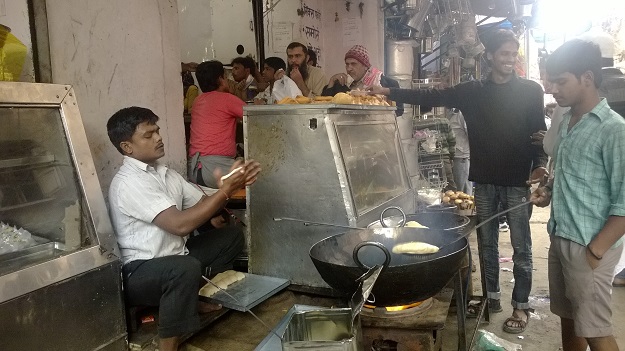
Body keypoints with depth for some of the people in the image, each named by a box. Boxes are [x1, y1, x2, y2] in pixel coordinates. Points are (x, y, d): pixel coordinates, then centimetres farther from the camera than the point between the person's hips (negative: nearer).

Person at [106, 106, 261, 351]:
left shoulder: (166, 174, 7)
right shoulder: (128, 182, -21)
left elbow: (204, 206, 8)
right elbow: (180, 224, -29)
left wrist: (230, 185, -12)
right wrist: (226, 190, -24)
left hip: (173, 259, 9)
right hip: (140, 272, -9)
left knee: (231, 235, 7)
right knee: (187, 268, -39)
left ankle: (190, 296, 13)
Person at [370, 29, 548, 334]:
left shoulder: (530, 91, 1)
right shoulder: (472, 91, 6)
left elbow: (539, 133, 0)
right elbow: (432, 97, 2)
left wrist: (540, 165, -17)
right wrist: (388, 92, -5)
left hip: (517, 182, -3)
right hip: (484, 181, 3)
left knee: (520, 247, 5)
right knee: (486, 244, 13)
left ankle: (521, 306, 19)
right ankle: (492, 297, 29)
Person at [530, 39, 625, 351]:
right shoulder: (567, 121, 8)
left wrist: (595, 251, -18)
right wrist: (549, 190, 4)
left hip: (588, 247, -7)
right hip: (560, 239, 7)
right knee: (568, 319, 18)